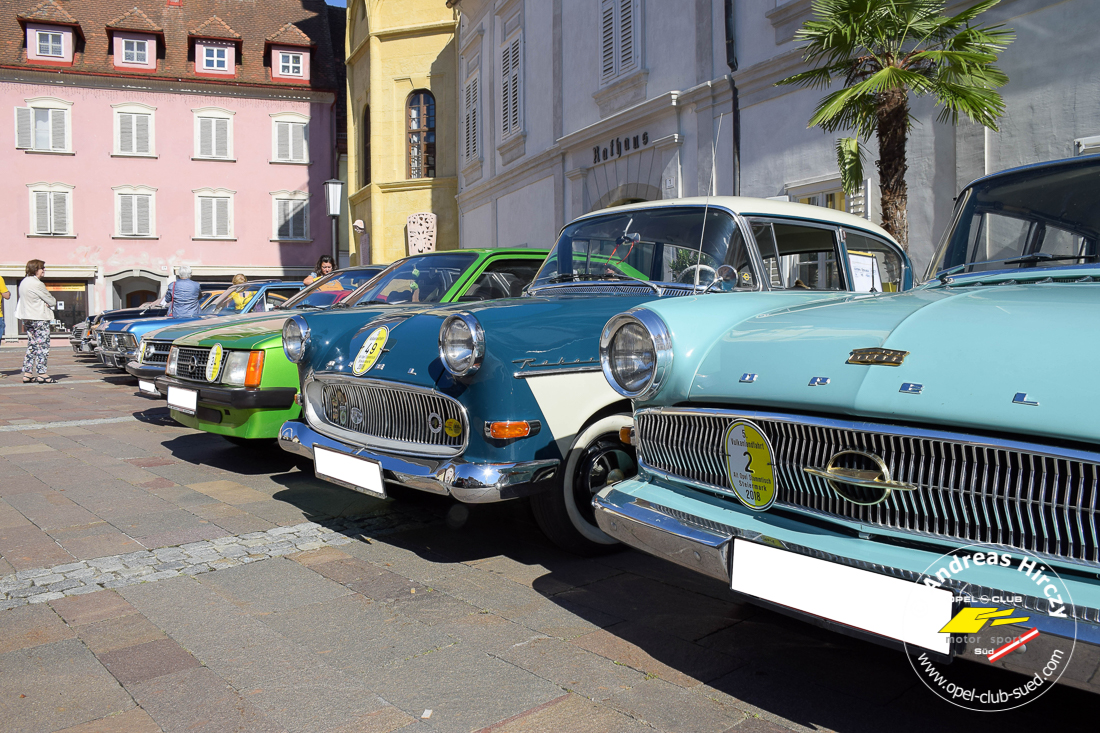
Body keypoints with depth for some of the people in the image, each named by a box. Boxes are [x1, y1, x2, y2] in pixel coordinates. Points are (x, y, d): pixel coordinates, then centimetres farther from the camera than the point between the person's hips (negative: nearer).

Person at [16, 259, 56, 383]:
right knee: (42, 345, -6)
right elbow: (51, 301, -13)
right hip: (39, 318, -10)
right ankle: (41, 374, -7)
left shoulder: (24, 282, 14)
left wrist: (45, 303, 2)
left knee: (32, 345, 13)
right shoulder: (37, 284, -16)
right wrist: (51, 303, 8)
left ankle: (27, 373, 13)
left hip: (27, 318, 10)